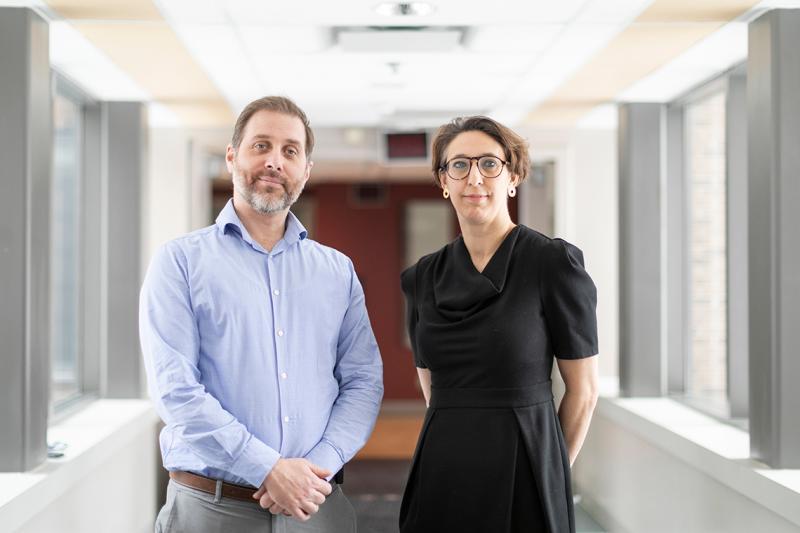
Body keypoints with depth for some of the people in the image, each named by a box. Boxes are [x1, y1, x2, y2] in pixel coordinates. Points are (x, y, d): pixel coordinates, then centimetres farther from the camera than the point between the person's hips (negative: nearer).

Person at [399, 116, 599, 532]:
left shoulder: (555, 263, -8)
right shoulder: (423, 278, 6)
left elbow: (583, 389, -2)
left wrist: (550, 468, 6)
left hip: (521, 480, -4)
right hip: (442, 476, 4)